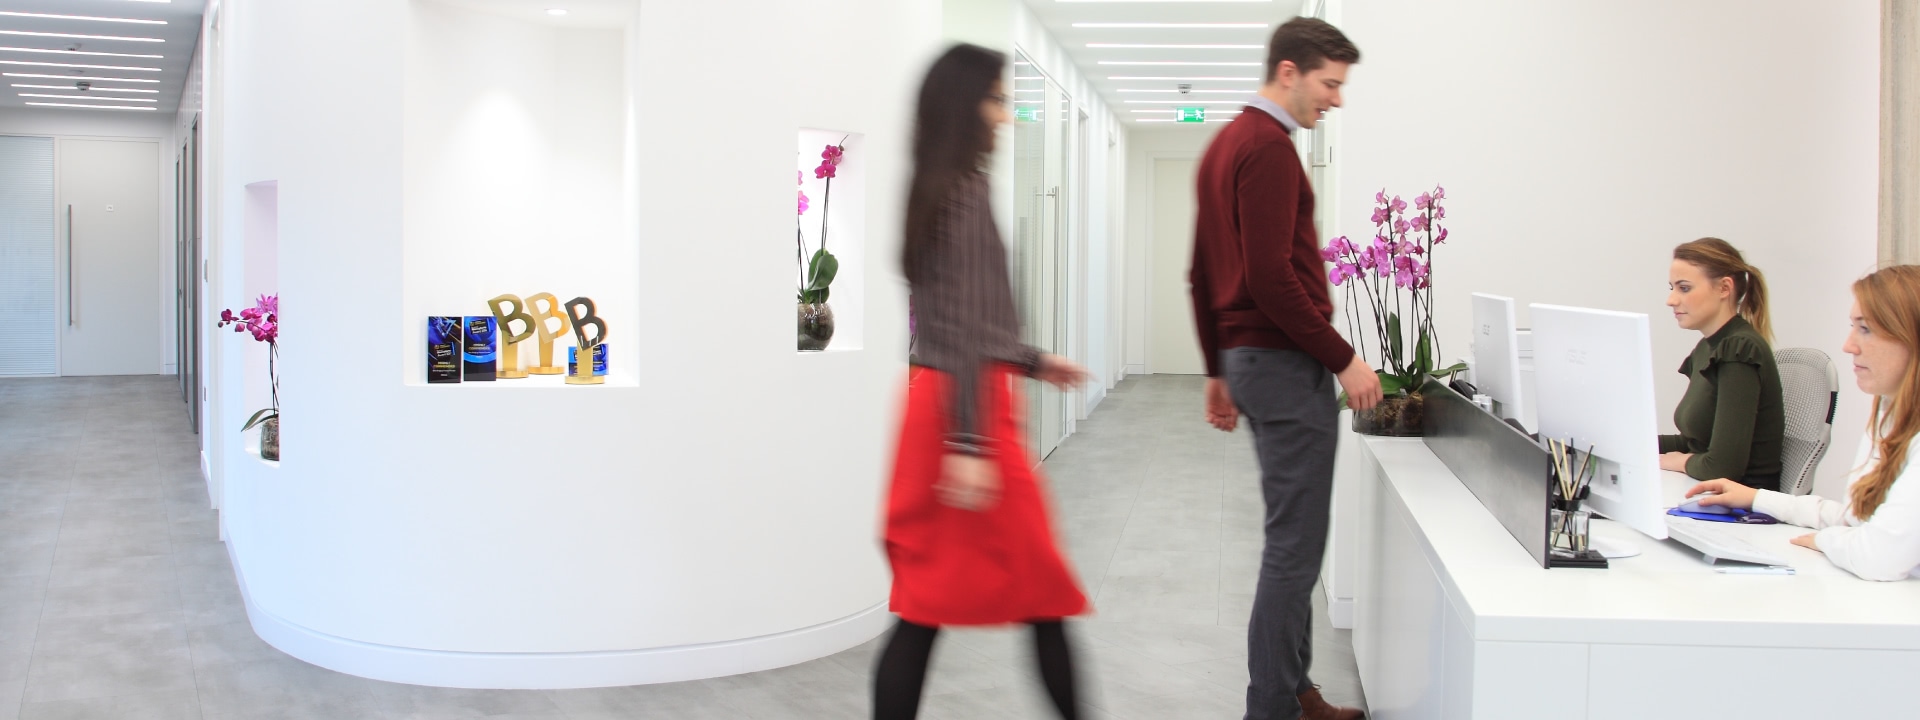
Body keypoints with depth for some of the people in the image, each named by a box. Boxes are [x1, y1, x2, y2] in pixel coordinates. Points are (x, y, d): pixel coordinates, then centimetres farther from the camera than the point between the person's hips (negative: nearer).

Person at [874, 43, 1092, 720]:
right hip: (968, 405, -9)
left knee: (927, 600, 9)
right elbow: (964, 327, -19)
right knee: (1041, 593, 1)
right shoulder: (966, 189, -12)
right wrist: (971, 446, -22)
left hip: (936, 395, 9)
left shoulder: (936, 188, 15)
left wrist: (1033, 361, 30)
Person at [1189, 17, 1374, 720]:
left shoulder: (1224, 144, 18)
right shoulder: (1270, 148, -13)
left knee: (1293, 541, 15)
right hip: (1288, 364, -10)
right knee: (1293, 548, -6)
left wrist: (1218, 371, 23)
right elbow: (1271, 276, -22)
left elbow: (1203, 275, 21)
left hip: (1245, 359, 10)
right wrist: (1344, 359, -15)